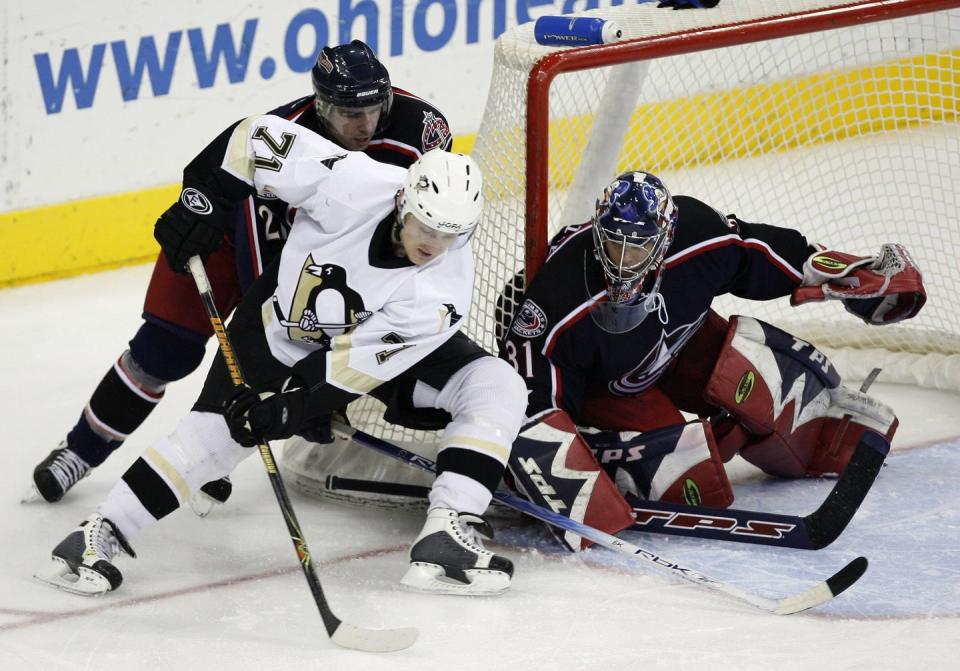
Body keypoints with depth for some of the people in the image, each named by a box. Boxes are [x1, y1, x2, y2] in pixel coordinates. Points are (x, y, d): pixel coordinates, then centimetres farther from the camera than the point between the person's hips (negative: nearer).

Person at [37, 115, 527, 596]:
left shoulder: (444, 290, -31)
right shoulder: (352, 184, -35)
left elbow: (362, 357, -29)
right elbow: (262, 136, -21)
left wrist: (293, 403, -34)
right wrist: (203, 201, -16)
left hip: (384, 333, 1)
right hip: (286, 317, -1)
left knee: (496, 388, -19)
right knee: (215, 431, -14)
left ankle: (446, 537, -25)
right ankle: (100, 533, -4)